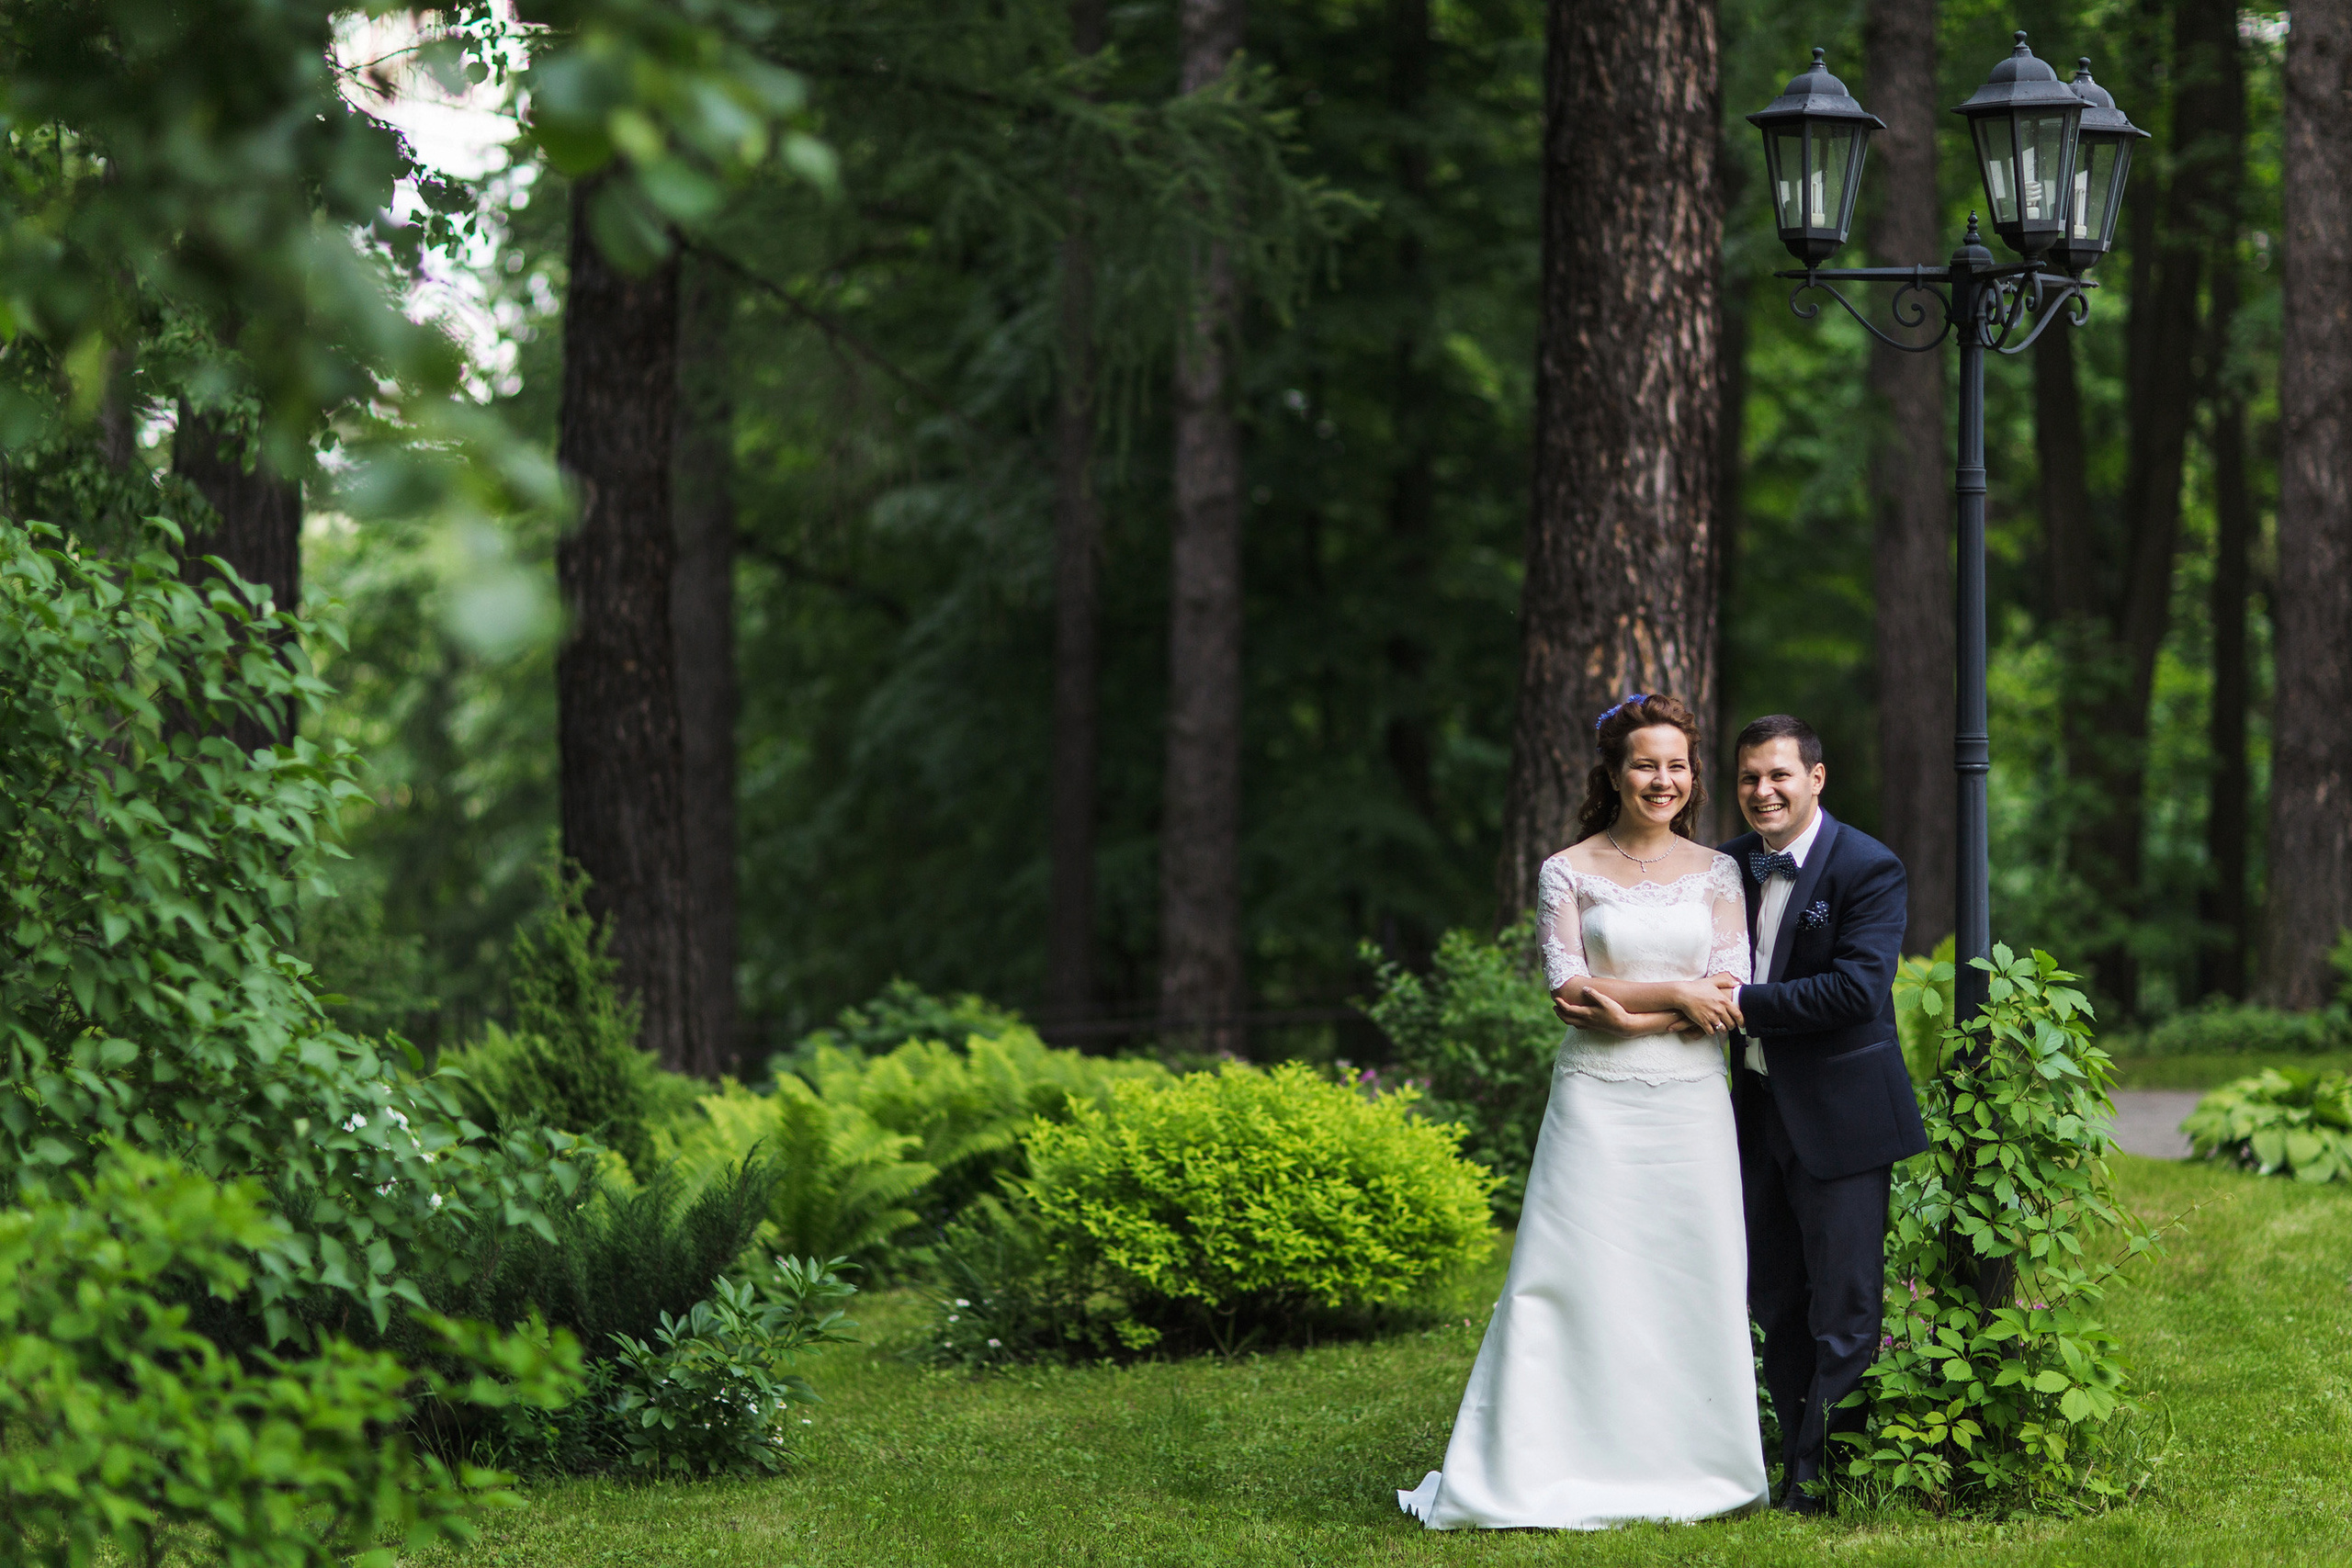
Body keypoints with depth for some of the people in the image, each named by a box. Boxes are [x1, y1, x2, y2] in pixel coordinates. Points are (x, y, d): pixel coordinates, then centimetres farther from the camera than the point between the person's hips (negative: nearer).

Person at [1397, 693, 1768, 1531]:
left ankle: (1687, 1468, 11)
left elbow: (1729, 999, -1)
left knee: (1692, 1285, 2)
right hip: (1599, 1104, -2)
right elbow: (1569, 989, -7)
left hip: (1690, 1105, 2)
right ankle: (1557, 1469, -2)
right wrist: (1678, 995, -11)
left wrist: (1624, 1006, -11)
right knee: (1581, 1280, -5)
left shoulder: (1717, 873, 8)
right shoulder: (1568, 872, 2)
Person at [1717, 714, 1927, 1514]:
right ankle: (1796, 1456, 22)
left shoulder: (1869, 869, -12)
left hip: (1837, 1115, -6)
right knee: (1775, 1302, 12)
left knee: (1844, 1306, 0)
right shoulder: (1728, 866, 8)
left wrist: (1743, 1002, -22)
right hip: (1758, 1110, 6)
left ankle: (1823, 1472, 7)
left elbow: (1856, 990, -22)